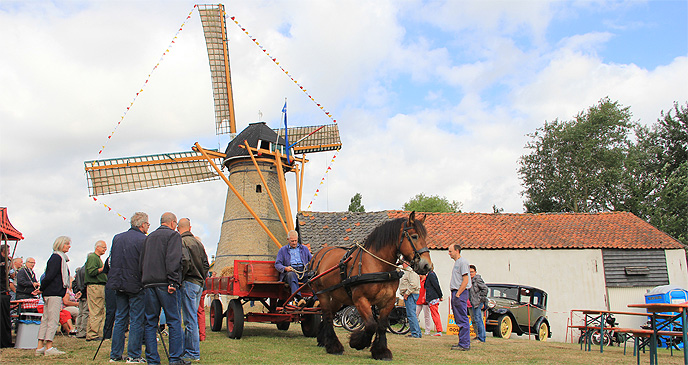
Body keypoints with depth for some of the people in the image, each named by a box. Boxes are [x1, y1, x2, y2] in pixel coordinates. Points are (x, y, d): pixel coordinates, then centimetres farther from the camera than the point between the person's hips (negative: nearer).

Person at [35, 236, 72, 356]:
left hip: (49, 293, 10)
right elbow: (49, 276, -18)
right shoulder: (56, 258, -11)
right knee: (53, 320, -7)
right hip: (54, 294, -10)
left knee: (46, 320, 10)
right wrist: (42, 288, -7)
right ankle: (49, 348, -4)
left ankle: (40, 347, 13)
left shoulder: (60, 258, 18)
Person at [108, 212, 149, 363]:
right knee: (137, 321, 1)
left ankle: (115, 354, 17)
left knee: (120, 319, 13)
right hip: (136, 285, -6)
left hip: (119, 283, 6)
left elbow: (112, 261, 15)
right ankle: (133, 355, 2)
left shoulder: (117, 238, 9)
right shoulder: (143, 240, -11)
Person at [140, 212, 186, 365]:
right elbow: (173, 259, -14)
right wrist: (172, 281, -17)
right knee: (174, 321, -1)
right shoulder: (173, 235, 0)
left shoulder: (149, 237, 20)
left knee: (150, 322, 8)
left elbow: (141, 262, 20)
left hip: (148, 284, 6)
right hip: (164, 283, -6)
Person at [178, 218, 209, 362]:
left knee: (190, 320, -4)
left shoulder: (182, 241, -8)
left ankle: (193, 354, 0)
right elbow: (206, 264, 16)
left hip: (189, 283, -8)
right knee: (191, 318, 15)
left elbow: (185, 261, -22)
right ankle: (187, 349, 22)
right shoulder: (198, 242, 16)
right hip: (200, 284, 8)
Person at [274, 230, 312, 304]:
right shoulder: (282, 250, 19)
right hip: (290, 271, -2)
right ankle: (298, 298, -55)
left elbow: (311, 260, 22)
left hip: (303, 271, 2)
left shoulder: (304, 248, 25)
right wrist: (285, 268, -12)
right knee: (291, 275, -39)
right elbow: (277, 264, 11)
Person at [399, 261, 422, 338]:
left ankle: (415, 334, -10)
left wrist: (407, 293, -20)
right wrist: (405, 294, 18)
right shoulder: (406, 271, 22)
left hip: (411, 295, -11)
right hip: (407, 295, 11)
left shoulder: (411, 271, -13)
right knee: (409, 314, 13)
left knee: (411, 314, -11)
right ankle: (418, 333, 17)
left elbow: (413, 284, -24)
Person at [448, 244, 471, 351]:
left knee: (462, 320, -9)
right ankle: (462, 342, 17)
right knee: (459, 320, 12)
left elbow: (465, 280, -17)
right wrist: (454, 295, 17)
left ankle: (464, 344, -9)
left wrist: (458, 294, -20)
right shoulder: (456, 262, 20)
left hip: (460, 293, -10)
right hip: (456, 293, 10)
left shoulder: (463, 262, -10)